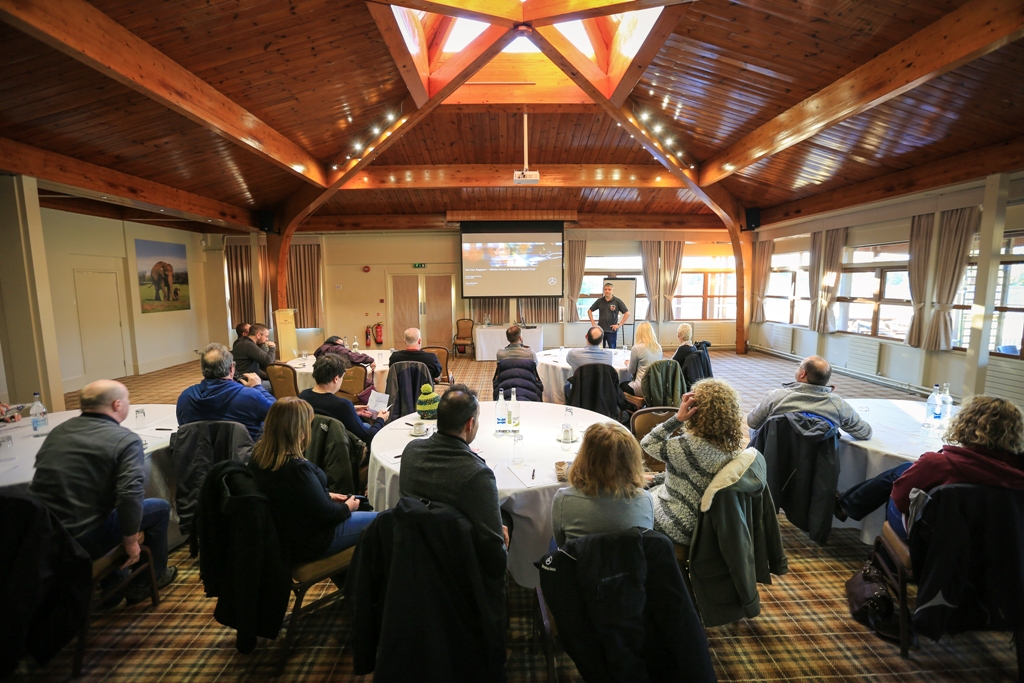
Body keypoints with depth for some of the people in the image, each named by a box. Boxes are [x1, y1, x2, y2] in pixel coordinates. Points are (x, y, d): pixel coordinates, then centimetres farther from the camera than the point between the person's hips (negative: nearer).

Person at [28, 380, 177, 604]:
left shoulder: (58, 431, 7)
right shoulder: (126, 440, -15)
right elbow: (130, 496, -24)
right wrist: (130, 543, -10)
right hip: (80, 541, -7)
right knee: (160, 508, 10)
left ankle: (114, 585, 42)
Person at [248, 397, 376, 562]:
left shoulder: (259, 453, -8)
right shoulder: (296, 467, -36)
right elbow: (325, 514, -23)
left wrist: (327, 495, 7)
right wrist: (347, 508, -4)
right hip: (305, 543, -9)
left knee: (360, 500, 24)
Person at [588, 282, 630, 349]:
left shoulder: (617, 301, -4)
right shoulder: (600, 301, 4)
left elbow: (627, 313, -5)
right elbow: (590, 311, 13)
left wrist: (619, 325, -9)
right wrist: (593, 323, 4)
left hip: (612, 330, -3)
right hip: (600, 330, 3)